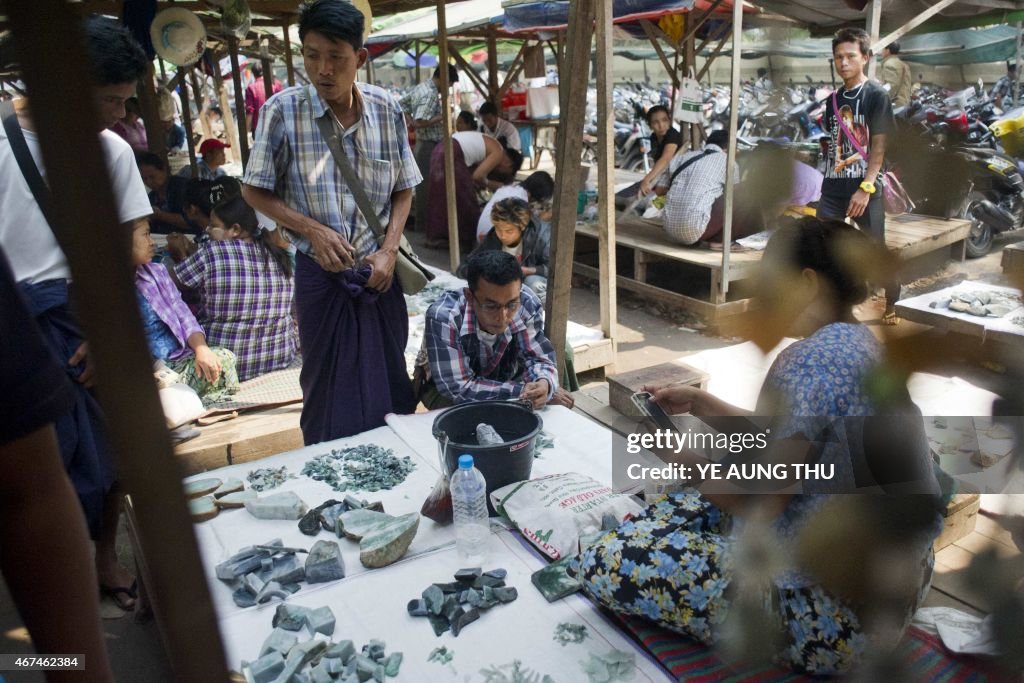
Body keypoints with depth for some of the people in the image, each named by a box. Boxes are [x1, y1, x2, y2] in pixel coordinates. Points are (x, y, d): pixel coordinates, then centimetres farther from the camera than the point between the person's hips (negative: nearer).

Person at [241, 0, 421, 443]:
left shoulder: (386, 110, -3)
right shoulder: (283, 110, -9)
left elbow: (403, 190, 7)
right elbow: (254, 190, -2)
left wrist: (389, 250, -6)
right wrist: (312, 229, -15)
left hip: (379, 272, 2)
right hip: (321, 272, -2)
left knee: (390, 377, 13)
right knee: (328, 384, 11)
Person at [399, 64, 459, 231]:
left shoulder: (421, 87, 11)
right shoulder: (431, 95, -19)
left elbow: (400, 104, 17)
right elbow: (420, 123, -27)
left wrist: (409, 121, 9)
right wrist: (443, 116, -21)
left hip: (423, 143, 10)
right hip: (430, 145, -10)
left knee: (423, 182, 15)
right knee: (428, 183, -3)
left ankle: (423, 221, 23)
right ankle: (424, 223, 3)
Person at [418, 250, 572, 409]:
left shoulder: (527, 304, -23)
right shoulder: (443, 316, -35)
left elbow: (539, 358, -17)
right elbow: (457, 388, -32)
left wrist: (544, 384, -40)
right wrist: (521, 392, -35)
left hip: (503, 380, 4)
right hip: (443, 389, -3)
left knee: (559, 401, -13)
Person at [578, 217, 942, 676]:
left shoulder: (809, 361, -26)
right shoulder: (859, 344, 5)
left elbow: (760, 500, -24)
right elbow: (782, 445, 14)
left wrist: (683, 461, -7)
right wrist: (698, 403, 13)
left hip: (831, 613, -10)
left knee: (605, 567, -9)